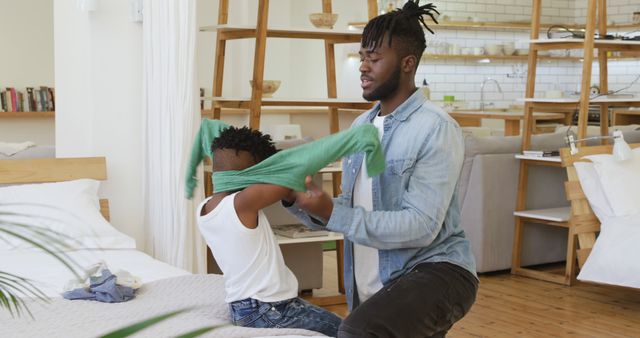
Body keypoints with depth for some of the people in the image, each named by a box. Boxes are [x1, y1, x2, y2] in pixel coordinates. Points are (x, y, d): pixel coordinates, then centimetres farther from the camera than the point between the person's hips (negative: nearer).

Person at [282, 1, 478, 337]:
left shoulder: (436, 128, -13)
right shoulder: (360, 126, 10)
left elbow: (421, 226, -21)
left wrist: (332, 214, -25)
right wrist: (297, 202, -4)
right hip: (374, 288, 8)